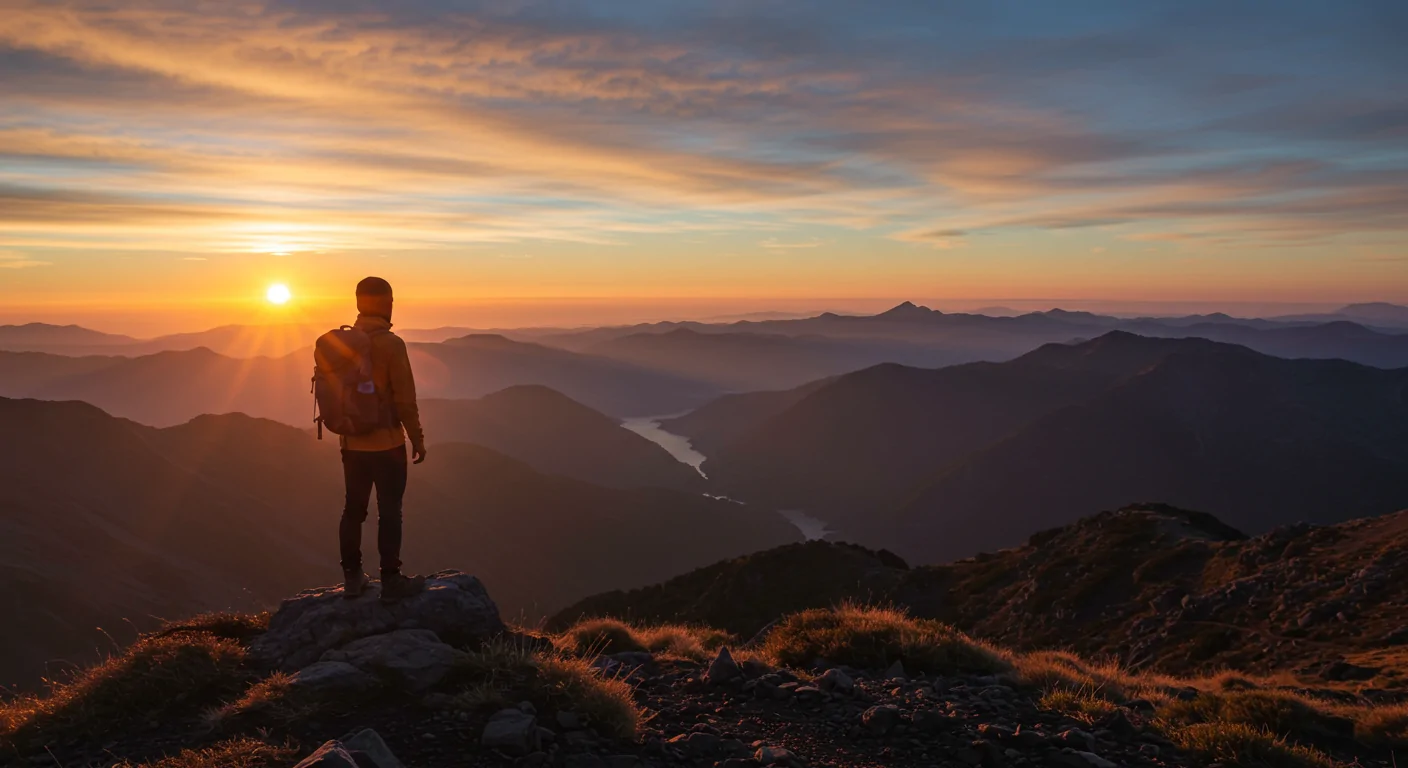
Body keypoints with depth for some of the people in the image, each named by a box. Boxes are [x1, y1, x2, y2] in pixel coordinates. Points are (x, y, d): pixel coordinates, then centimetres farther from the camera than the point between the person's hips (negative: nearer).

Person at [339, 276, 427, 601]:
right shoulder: (391, 344, -16)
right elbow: (405, 399, -16)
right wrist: (417, 439, -6)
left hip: (352, 443, 6)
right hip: (386, 443, -6)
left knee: (354, 508, 13)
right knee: (389, 511, 2)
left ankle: (352, 578, 21)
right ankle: (391, 580, 8)